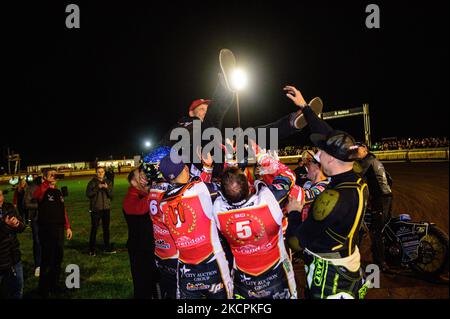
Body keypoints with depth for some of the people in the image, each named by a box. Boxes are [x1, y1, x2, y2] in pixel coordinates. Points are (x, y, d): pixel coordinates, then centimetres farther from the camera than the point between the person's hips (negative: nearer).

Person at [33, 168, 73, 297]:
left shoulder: (58, 192, 11)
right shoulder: (42, 190, -10)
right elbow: (36, 195, -36)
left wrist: (67, 227, 12)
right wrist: (47, 183, -42)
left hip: (59, 229, 7)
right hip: (46, 230, -7)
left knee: (58, 258, 14)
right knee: (47, 259, 0)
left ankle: (54, 284, 30)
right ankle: (44, 288, 16)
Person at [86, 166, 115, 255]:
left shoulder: (108, 182, 6)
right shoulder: (92, 182, -2)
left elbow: (111, 195, 0)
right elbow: (88, 194, -12)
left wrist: (107, 188, -17)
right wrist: (98, 187, -19)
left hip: (106, 208, 3)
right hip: (95, 209, -3)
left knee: (106, 228, 12)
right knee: (94, 229, -1)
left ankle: (107, 247, 23)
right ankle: (92, 249, 9)